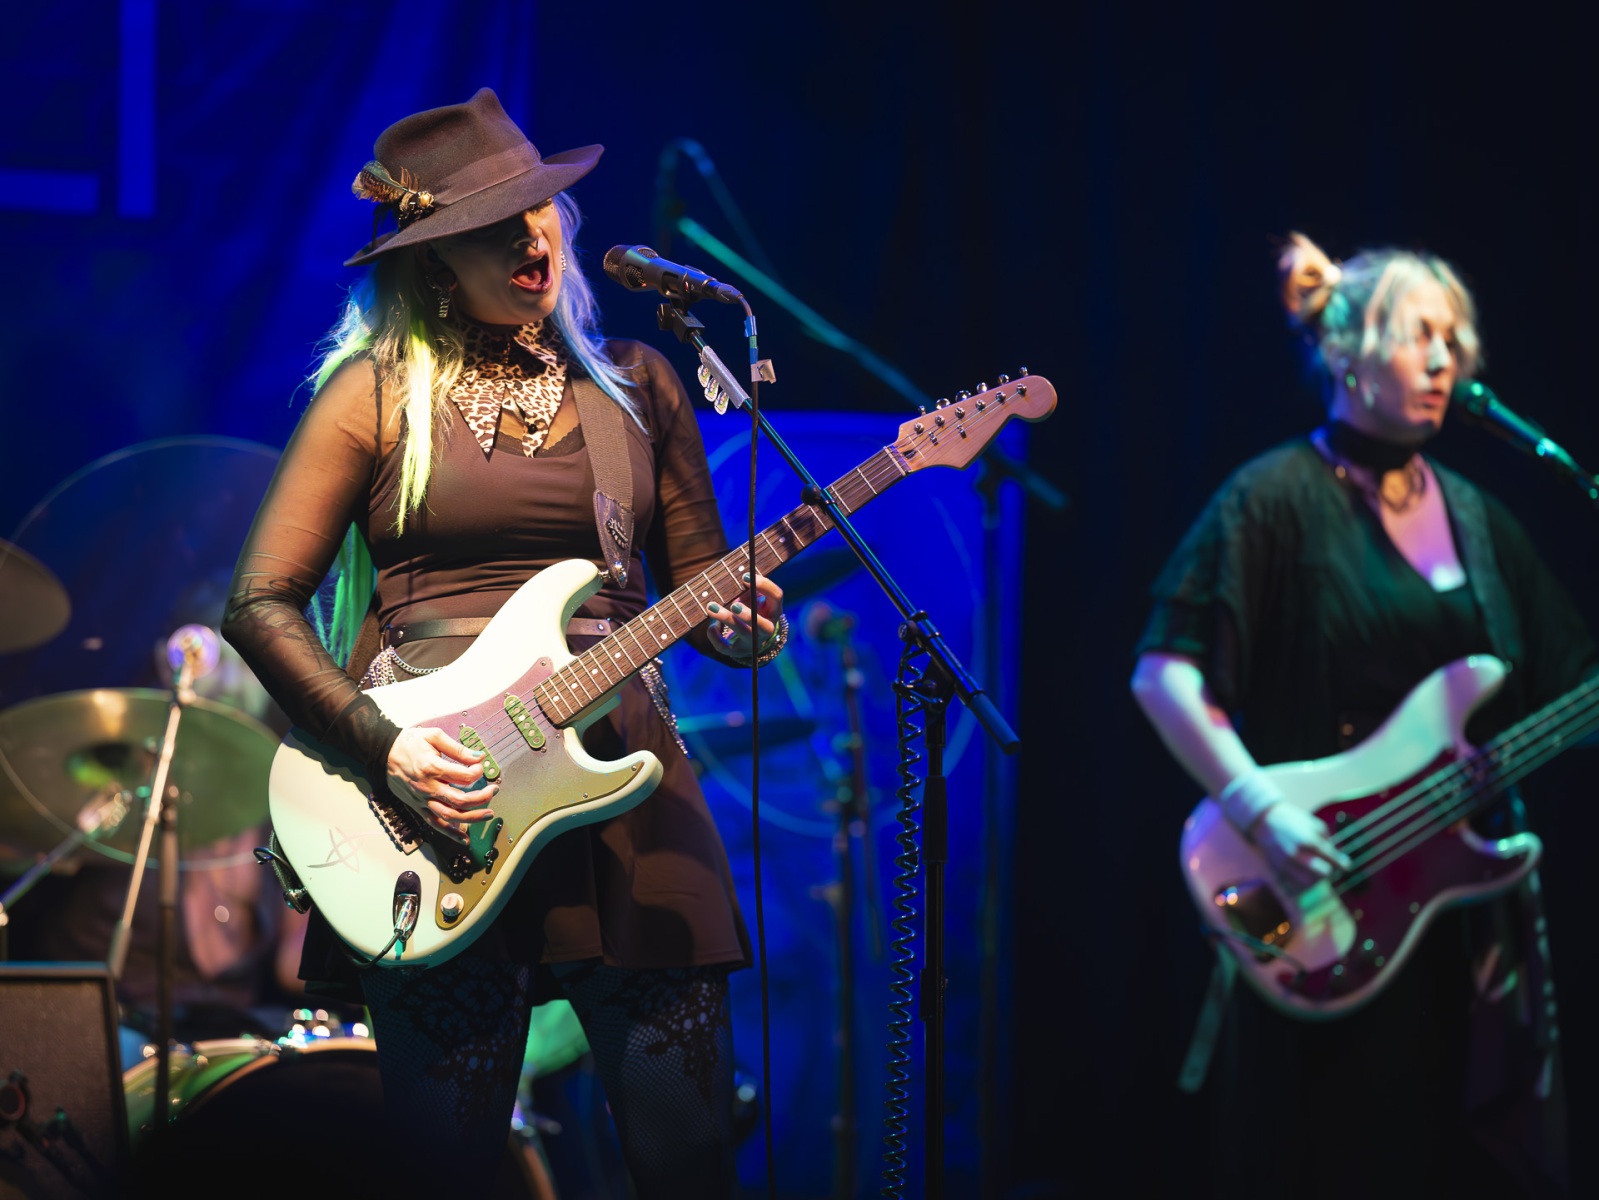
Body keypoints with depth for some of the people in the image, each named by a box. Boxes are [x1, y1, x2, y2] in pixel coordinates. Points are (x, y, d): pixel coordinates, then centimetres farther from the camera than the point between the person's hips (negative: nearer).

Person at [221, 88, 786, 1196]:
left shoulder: (633, 385, 12)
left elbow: (697, 579, 16)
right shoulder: (379, 392, 2)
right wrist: (381, 743, -11)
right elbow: (262, 603, 2)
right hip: (431, 786, -2)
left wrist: (739, 623, -8)